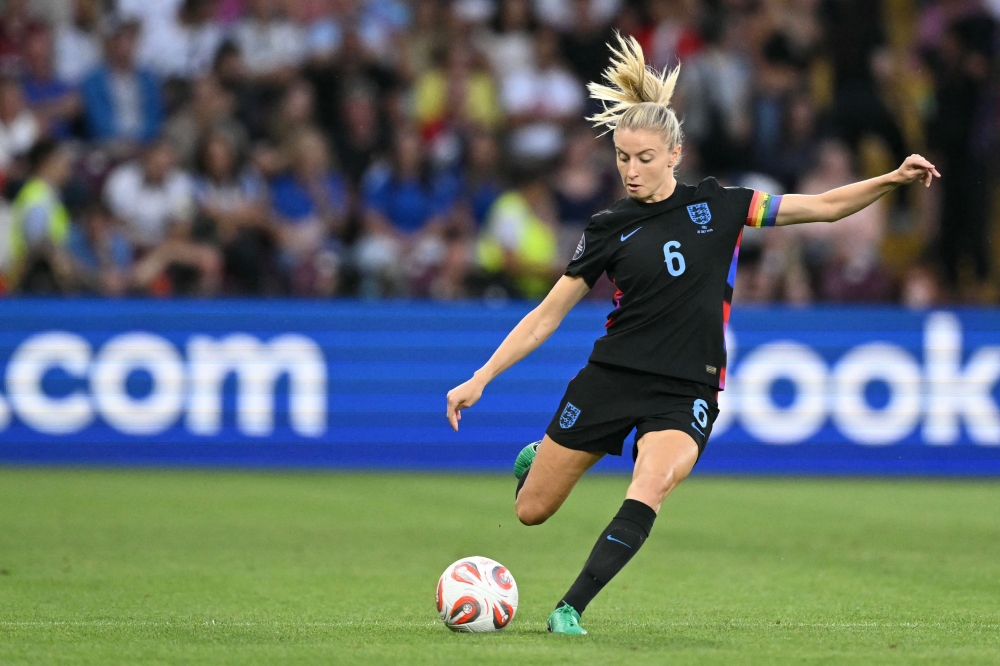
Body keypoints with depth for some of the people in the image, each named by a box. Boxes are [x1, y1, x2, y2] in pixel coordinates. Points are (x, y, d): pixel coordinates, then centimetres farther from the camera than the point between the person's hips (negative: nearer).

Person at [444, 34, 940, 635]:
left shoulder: (718, 207, 2)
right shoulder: (609, 230, 1)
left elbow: (822, 206, 5)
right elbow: (547, 315, 5)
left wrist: (892, 180, -9)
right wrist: (481, 378, -1)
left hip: (686, 393, -1)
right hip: (612, 378, 1)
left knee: (653, 483, -31)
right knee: (532, 512, 6)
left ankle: (571, 608, -25)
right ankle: (536, 457, 43)